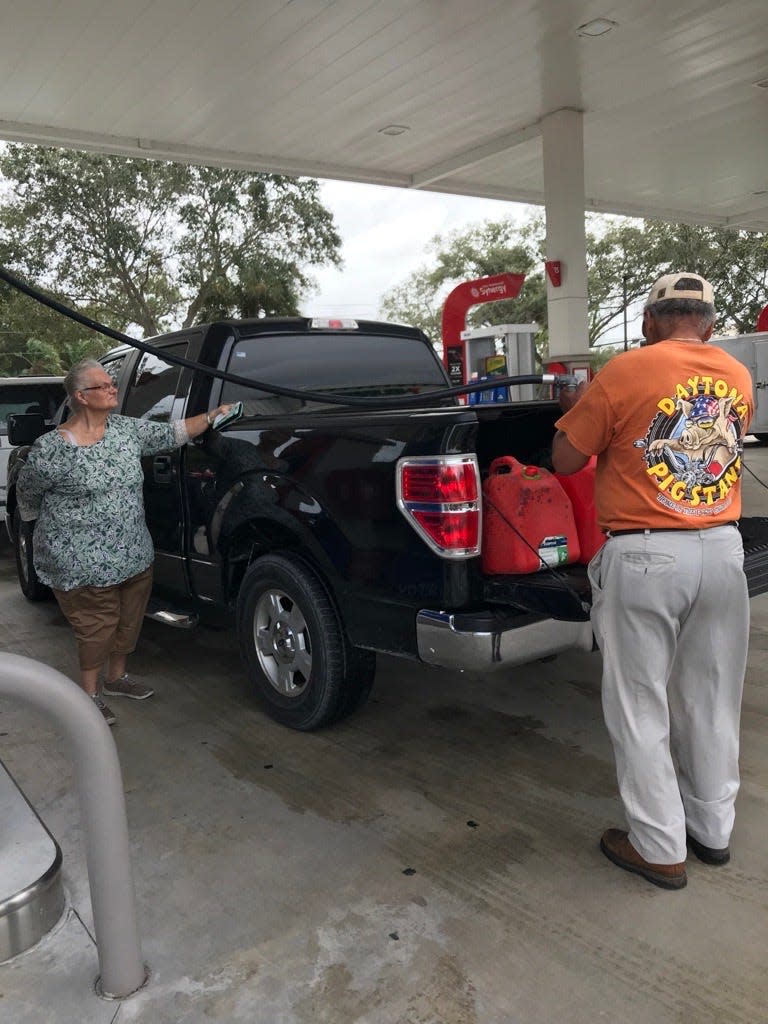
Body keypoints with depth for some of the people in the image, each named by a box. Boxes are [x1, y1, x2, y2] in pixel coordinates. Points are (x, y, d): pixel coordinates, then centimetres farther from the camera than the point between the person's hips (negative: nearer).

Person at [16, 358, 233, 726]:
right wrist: (53, 531, 10)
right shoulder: (51, 448, -14)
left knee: (129, 622, 18)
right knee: (97, 627, 3)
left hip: (135, 555, 6)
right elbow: (26, 494, 1)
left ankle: (117, 676, 41)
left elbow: (172, 433, 8)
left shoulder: (127, 429, 3)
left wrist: (213, 415, 0)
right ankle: (91, 693, 23)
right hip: (84, 564, -6)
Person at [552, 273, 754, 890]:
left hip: (646, 556, -5)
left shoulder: (627, 371, -9)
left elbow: (564, 460, -4)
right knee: (713, 701, 18)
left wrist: (583, 409, 16)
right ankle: (713, 829, 35)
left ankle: (660, 849, 19)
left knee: (641, 708, 8)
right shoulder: (738, 378, 8)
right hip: (724, 550, 6)